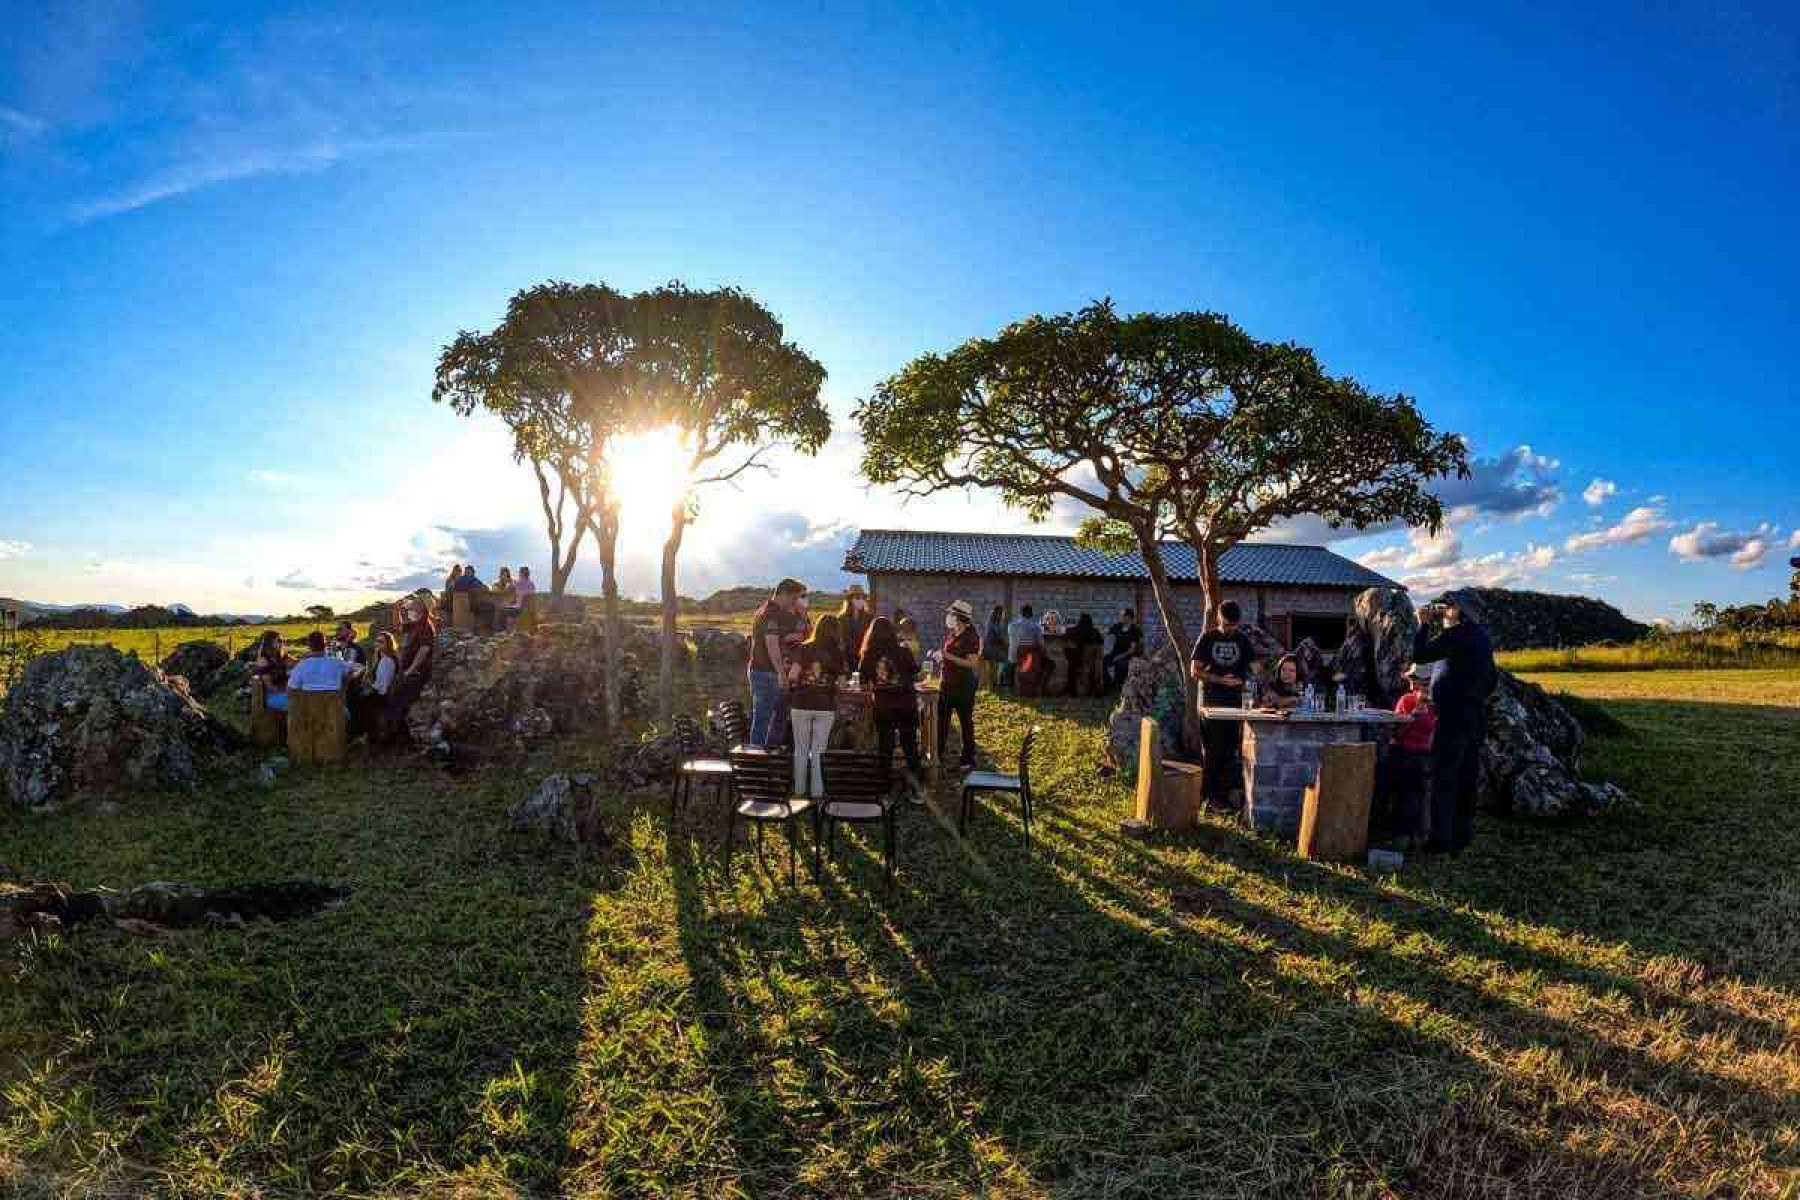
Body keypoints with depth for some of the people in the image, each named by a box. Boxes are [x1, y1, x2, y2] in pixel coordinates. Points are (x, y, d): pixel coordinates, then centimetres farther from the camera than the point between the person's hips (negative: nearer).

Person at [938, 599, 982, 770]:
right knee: (941, 719, 11)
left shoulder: (971, 638, -14)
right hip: (947, 683, 7)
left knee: (966, 722, 3)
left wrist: (950, 657, -25)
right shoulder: (949, 634, 8)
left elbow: (973, 664, -21)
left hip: (964, 685, -7)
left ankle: (969, 760, 14)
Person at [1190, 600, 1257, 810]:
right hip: (1212, 701, -3)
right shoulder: (1207, 639, 1)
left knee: (1231, 748, 3)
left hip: (1235, 701, 3)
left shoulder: (1242, 640, 9)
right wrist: (1221, 680, -12)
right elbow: (1195, 671, -2)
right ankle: (1212, 794, 2)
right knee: (1214, 749, -4)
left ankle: (1227, 791, 13)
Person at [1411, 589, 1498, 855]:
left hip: (1453, 716, -9)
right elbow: (1492, 678, 20)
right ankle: (1462, 836, 20)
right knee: (1467, 779, 13)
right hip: (1476, 716, 9)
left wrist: (1423, 624, -5)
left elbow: (1418, 655, -17)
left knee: (1444, 778, -4)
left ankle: (1441, 839, -3)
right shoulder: (1483, 637, 13)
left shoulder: (1456, 635, -15)